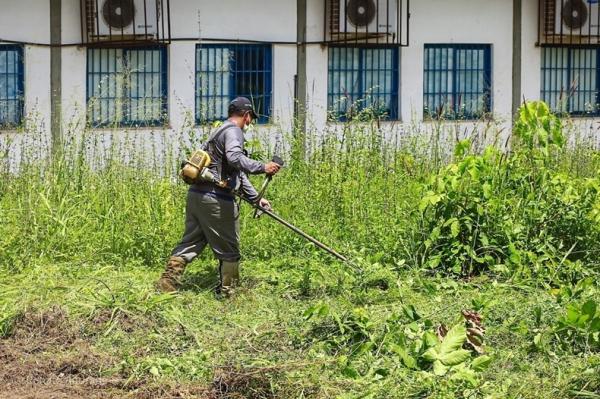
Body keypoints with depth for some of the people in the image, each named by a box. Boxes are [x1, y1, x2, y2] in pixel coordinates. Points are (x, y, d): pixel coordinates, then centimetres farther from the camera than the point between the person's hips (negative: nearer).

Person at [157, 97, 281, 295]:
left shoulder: (221, 131, 25)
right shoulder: (233, 131, -7)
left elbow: (238, 174, 30)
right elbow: (235, 158, -28)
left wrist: (256, 198, 32)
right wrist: (262, 167, -26)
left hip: (196, 195, 9)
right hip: (216, 200, -9)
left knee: (190, 242, 12)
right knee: (229, 249, 4)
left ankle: (167, 284, 7)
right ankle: (227, 291, 12)